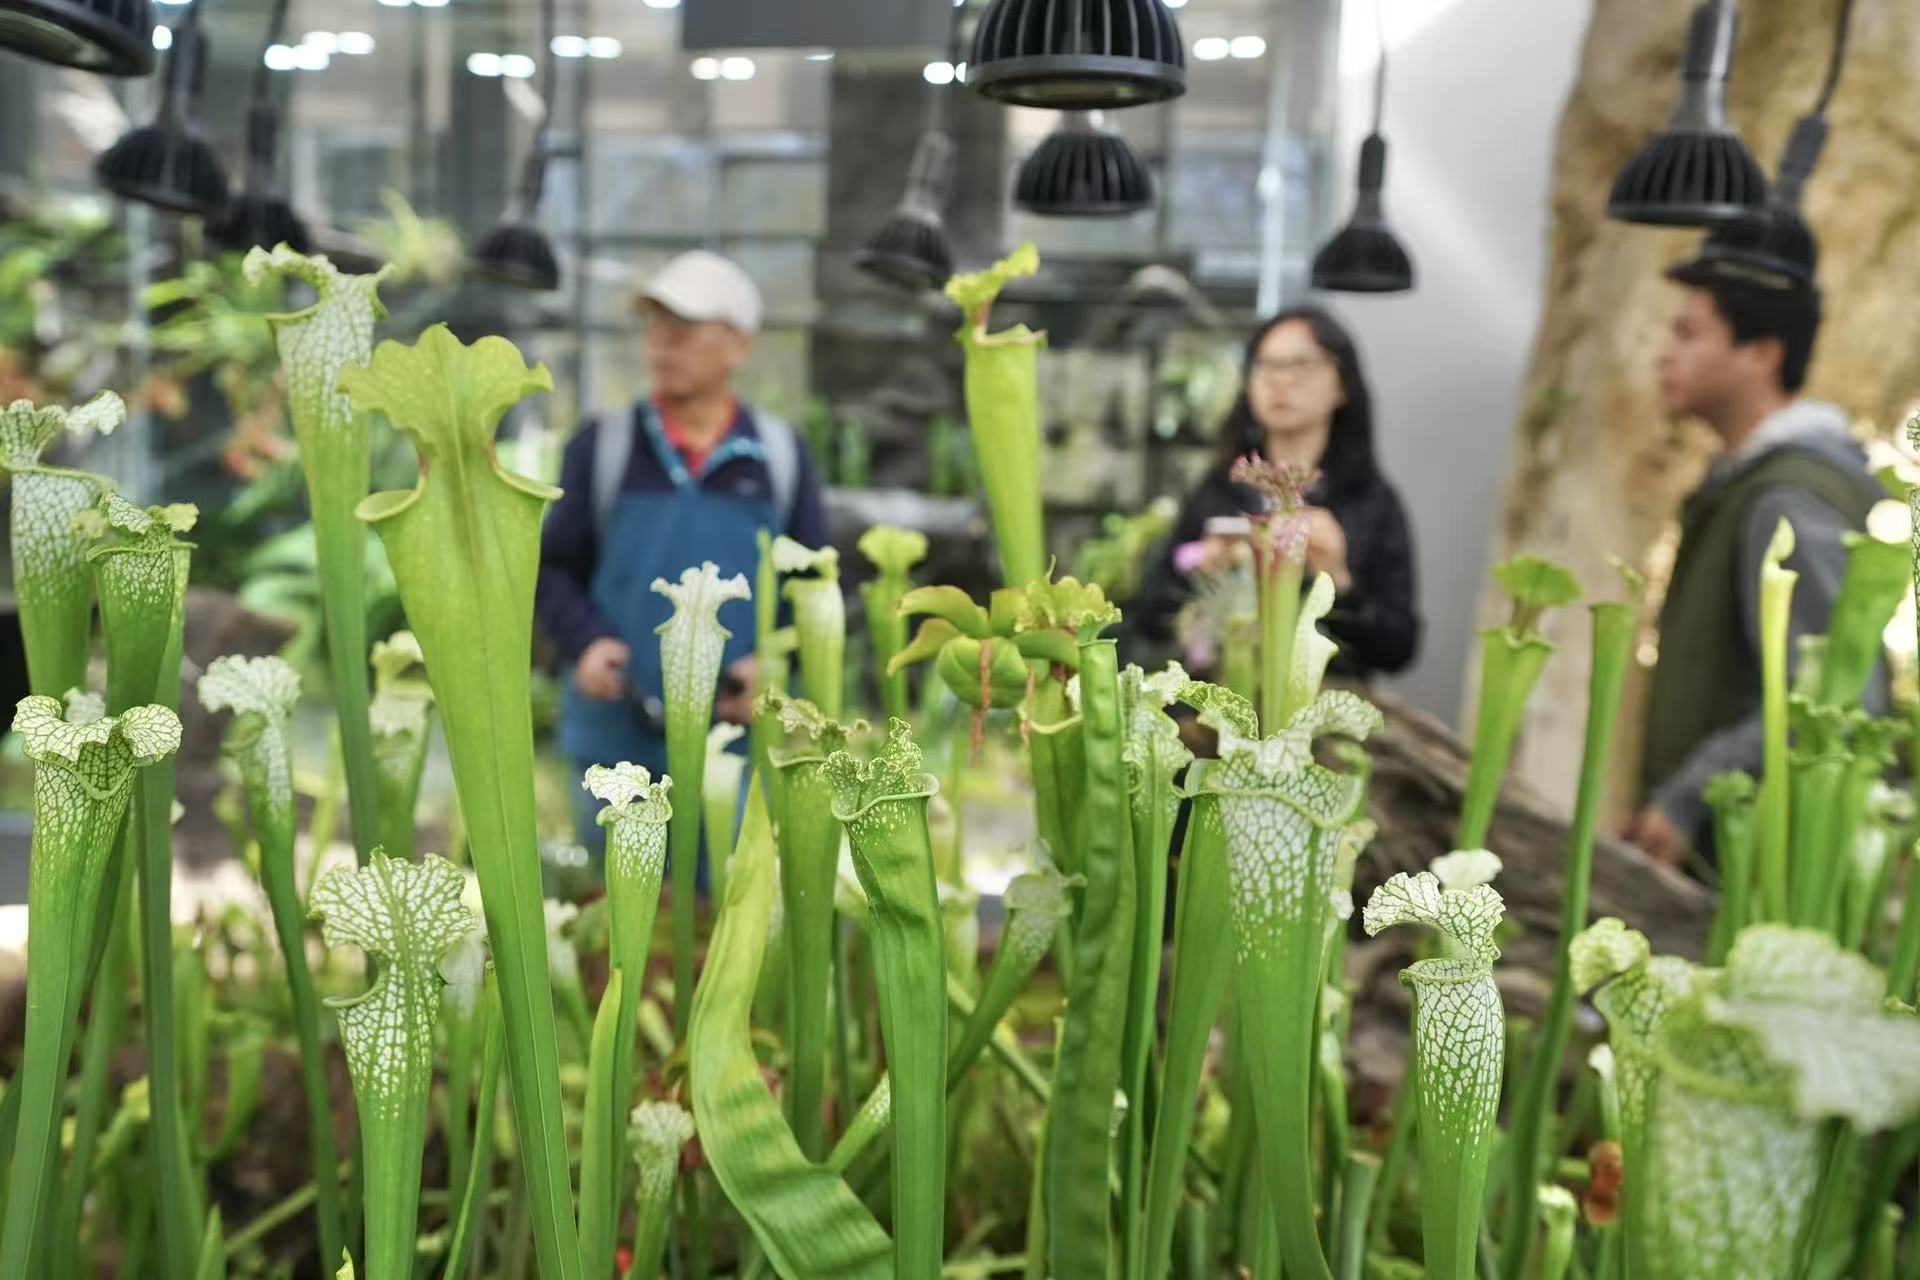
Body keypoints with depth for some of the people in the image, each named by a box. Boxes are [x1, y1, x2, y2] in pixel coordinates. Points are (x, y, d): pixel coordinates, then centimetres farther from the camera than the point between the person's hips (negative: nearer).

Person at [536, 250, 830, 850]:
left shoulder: (782, 455, 6)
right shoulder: (602, 446, 4)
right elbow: (552, 568, 8)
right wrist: (585, 642, -10)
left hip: (735, 742, 0)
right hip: (616, 739, 0)